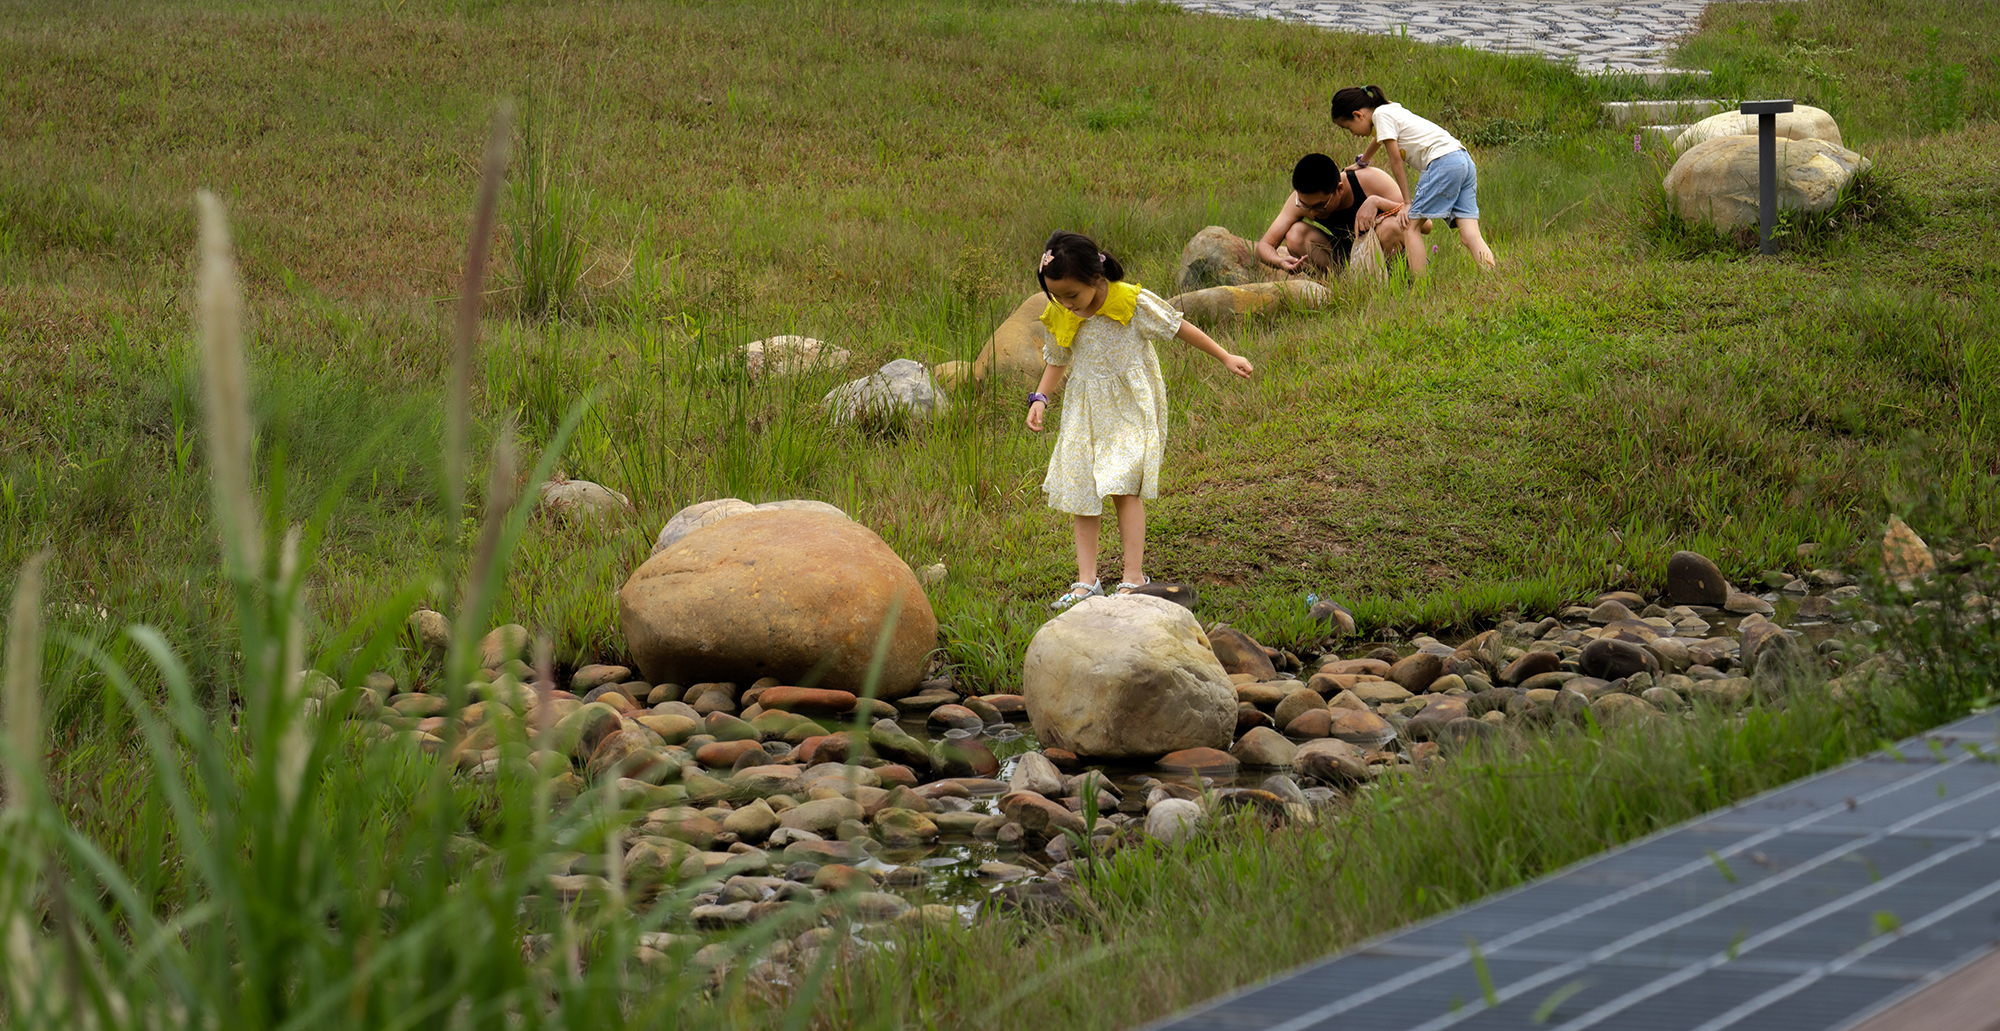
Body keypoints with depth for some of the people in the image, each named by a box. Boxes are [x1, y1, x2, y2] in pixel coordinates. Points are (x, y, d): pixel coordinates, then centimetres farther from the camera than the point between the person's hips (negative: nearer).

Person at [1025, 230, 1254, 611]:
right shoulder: (1059, 318, -4)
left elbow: (1178, 327, -3)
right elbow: (1057, 362, 14)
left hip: (1131, 411, -5)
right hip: (1085, 413, 5)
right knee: (1082, 491, 1)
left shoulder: (1134, 303, -16)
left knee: (1124, 487, -13)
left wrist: (1225, 358, 3)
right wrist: (1040, 398, -2)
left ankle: (1134, 577, -10)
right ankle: (1086, 580, 6)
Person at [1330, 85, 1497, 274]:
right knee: (1470, 237, -1)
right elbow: (1377, 139, 48)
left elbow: (1396, 161, -3)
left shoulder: (1382, 115, -2)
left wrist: (1407, 203, 3)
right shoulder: (1391, 110, 25)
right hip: (1465, 161, 9)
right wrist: (1361, 163, 68)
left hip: (1443, 163, -9)